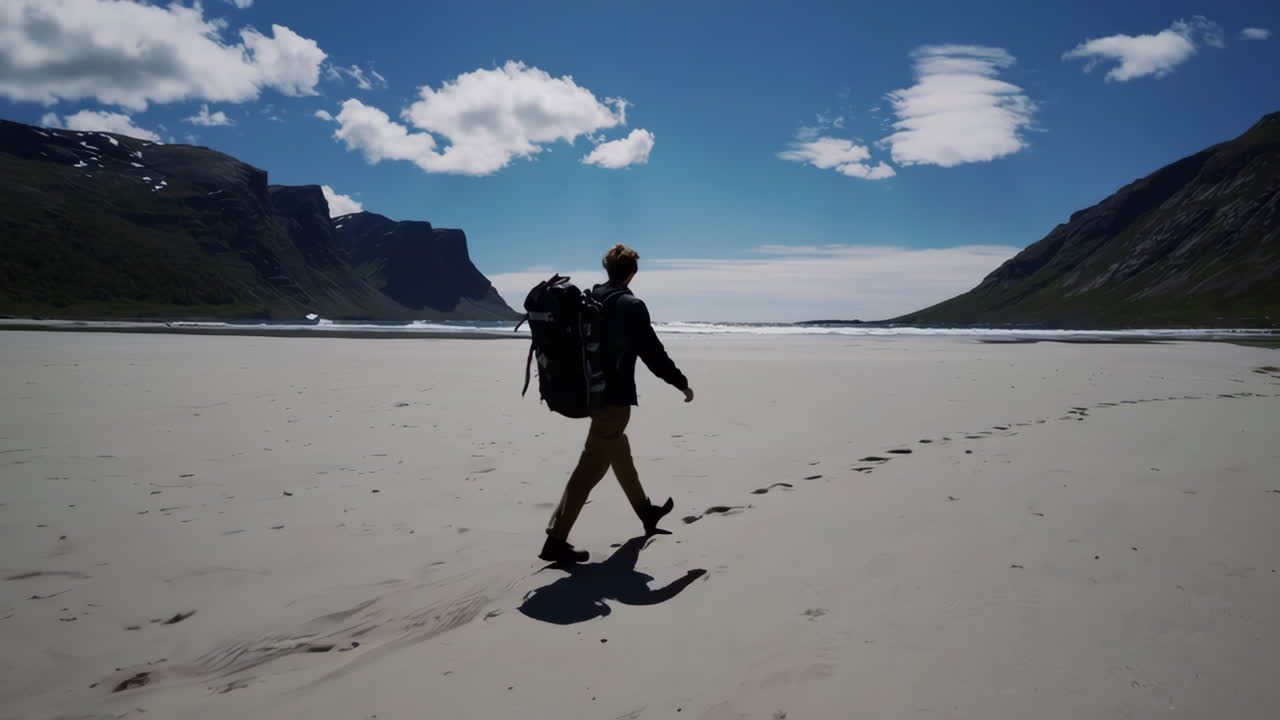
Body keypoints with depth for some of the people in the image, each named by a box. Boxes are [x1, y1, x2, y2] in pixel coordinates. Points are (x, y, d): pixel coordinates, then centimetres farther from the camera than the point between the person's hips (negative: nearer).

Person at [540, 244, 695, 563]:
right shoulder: (631, 306, -13)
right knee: (591, 467, -7)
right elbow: (653, 352, -11)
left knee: (619, 452, 23)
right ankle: (556, 540, -8)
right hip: (614, 397, -8)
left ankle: (646, 511, 42)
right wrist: (681, 383, 2)